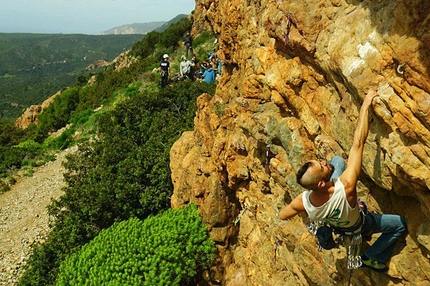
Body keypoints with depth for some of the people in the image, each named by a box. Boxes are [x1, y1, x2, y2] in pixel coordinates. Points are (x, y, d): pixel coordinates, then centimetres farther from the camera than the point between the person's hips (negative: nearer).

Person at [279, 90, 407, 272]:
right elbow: (358, 143, -48)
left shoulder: (303, 201, -40)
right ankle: (371, 258, 23)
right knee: (400, 225, 18)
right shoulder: (346, 187, -52)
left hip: (332, 222, 3)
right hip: (357, 225, -3)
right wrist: (365, 106, -41)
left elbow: (282, 215, -17)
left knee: (338, 160, 10)